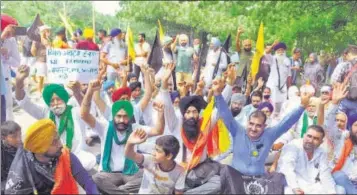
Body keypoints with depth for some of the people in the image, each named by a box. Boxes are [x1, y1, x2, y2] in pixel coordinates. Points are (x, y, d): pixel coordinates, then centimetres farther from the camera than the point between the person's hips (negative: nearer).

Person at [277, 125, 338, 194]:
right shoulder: (292, 146, -9)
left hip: (312, 188, 6)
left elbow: (325, 175, 5)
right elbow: (287, 169, -24)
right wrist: (294, 187, -38)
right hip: (291, 187, -6)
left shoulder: (322, 153, 11)